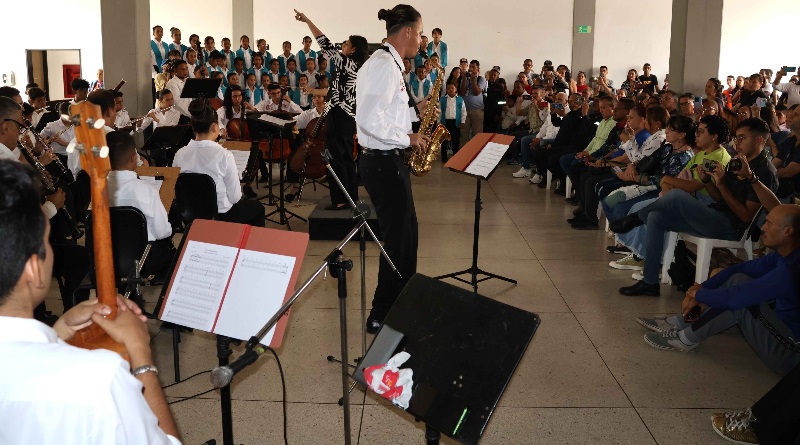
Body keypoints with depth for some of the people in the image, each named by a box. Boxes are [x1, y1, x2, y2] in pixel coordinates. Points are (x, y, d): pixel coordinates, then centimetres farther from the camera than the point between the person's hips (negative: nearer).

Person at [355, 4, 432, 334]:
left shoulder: (385, 62, 13)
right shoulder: (385, 65, -19)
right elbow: (369, 120, -27)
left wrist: (414, 110, 9)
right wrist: (408, 138, -17)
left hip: (385, 160, 11)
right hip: (384, 162, -11)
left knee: (406, 232, 20)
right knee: (398, 238, 0)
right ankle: (381, 317, 12)